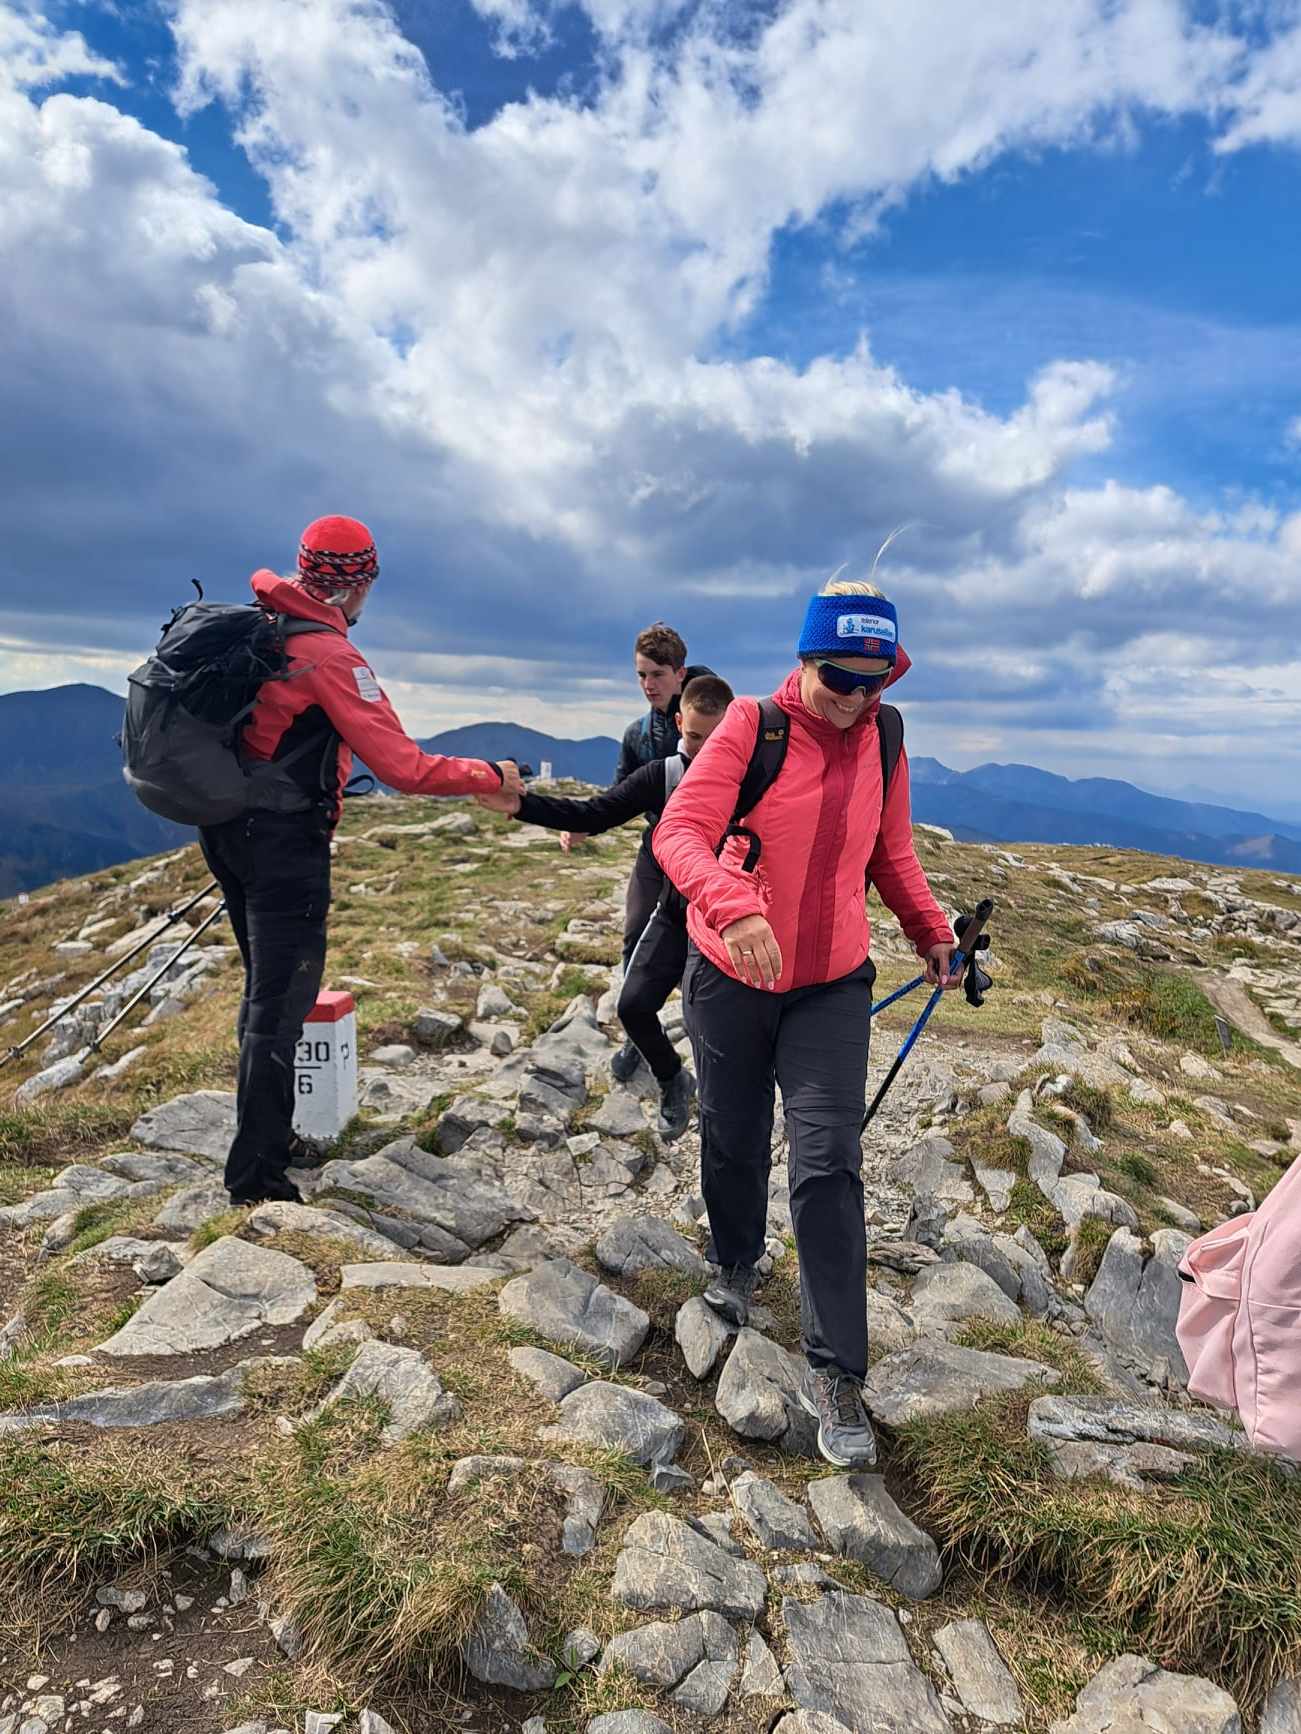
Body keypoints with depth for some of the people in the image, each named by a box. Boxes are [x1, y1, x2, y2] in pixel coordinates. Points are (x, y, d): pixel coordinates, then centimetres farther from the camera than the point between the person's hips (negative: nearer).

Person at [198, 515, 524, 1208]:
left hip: (224, 830, 9)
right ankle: (256, 1173, 7)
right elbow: (405, 768, -21)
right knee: (281, 1002, -1)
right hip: (284, 843, -9)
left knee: (265, 987, 21)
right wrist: (492, 775, -10)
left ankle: (267, 1134, 36)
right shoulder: (330, 654, -18)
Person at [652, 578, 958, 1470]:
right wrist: (734, 906, -43)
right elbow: (680, 831, -25)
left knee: (829, 1166, -4)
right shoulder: (751, 726, -14)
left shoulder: (883, 742, 0)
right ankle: (737, 1264, 47)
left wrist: (934, 933, 2)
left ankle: (835, 1373, 6)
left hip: (834, 986, 2)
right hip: (731, 978, -1)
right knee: (734, 1143, 16)